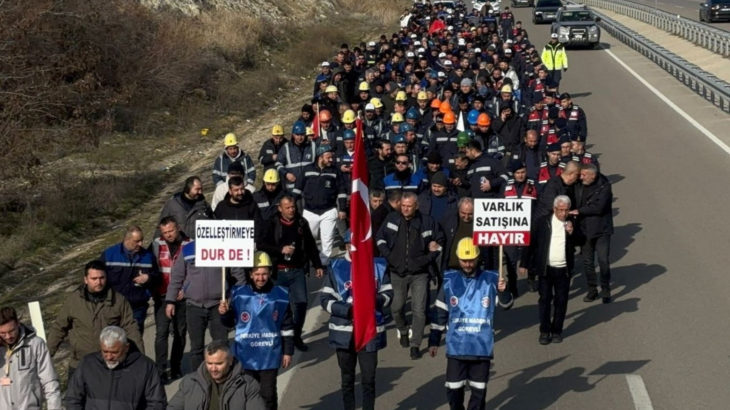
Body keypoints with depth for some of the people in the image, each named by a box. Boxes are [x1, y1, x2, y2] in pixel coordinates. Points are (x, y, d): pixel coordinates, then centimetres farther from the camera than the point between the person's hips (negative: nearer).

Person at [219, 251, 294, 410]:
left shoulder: (281, 296, -3)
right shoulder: (239, 294, -6)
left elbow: (287, 327, 5)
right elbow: (230, 323, 6)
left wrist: (288, 351, 6)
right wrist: (224, 313, -14)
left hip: (270, 356, 0)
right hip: (246, 356, 0)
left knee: (268, 395, 7)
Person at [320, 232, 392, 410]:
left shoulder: (378, 266, -1)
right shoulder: (336, 267, -4)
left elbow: (388, 293, 6)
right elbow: (325, 299, -3)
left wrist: (374, 301, -16)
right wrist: (348, 310, -17)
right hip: (344, 331, 0)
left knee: (369, 379, 2)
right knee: (347, 379, 13)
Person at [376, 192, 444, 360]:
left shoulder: (427, 222, -3)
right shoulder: (392, 219, 0)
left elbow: (440, 241, 9)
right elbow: (380, 239, 9)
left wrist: (429, 258, -4)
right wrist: (388, 256, -3)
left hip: (419, 273, -2)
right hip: (397, 272, 2)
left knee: (419, 310, -7)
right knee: (397, 308, 11)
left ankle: (415, 345, 1)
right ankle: (403, 331, 41)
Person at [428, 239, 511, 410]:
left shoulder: (490, 280, -2)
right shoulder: (450, 280, 3)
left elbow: (506, 305, -2)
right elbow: (440, 312, 8)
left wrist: (503, 291, -24)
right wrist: (434, 341, 8)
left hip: (482, 346, -1)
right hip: (456, 346, 1)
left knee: (479, 390, 7)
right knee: (453, 389, 6)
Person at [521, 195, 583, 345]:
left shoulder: (572, 224, 2)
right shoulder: (542, 222, -2)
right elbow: (531, 242, 2)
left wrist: (572, 232, -18)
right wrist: (524, 264, 1)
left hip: (564, 270, 1)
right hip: (545, 269, -1)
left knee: (561, 301, 6)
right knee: (545, 300, 2)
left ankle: (557, 331, 17)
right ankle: (544, 331, 11)